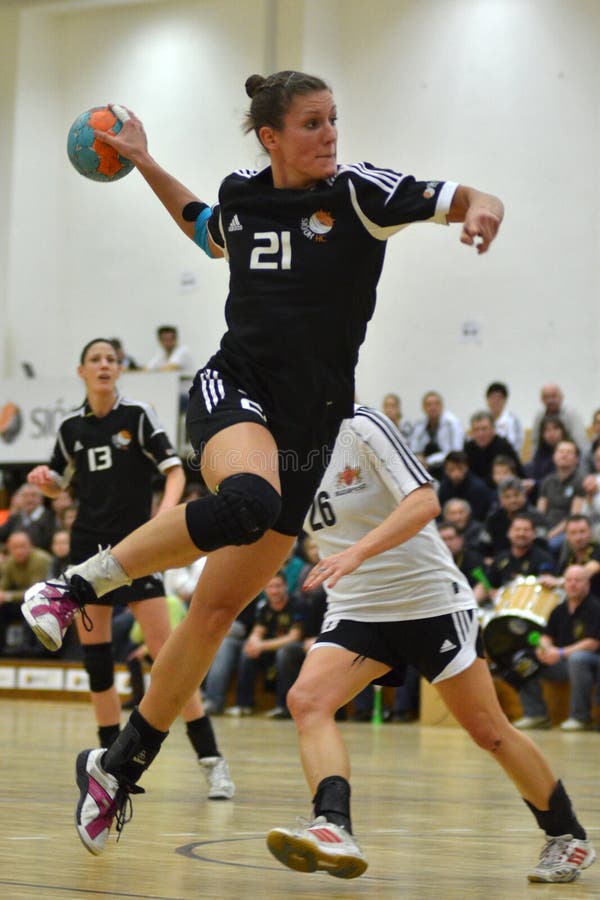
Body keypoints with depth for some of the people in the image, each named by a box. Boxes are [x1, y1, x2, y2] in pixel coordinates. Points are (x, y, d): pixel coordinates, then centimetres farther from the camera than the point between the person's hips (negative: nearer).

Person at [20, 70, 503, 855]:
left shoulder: (359, 192, -4)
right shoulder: (242, 193, 5)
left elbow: (466, 199, -9)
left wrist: (482, 209, -32)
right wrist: (146, 164, 24)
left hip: (309, 428, 1)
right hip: (234, 391, 0)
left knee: (217, 612, 2)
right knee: (247, 499, -38)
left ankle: (121, 767, 16)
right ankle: (78, 583, -22)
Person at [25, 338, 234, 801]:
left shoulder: (138, 415, -3)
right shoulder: (71, 427, 8)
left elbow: (175, 469, -9)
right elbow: (59, 486, 20)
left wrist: (168, 507, -28)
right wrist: (43, 480, -3)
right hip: (88, 546, 4)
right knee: (96, 658, 4)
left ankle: (211, 760, -8)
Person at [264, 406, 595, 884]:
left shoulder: (361, 426, -15)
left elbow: (425, 503, -25)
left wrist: (357, 553, -36)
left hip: (431, 601, -5)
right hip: (356, 609, 6)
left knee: (489, 730, 2)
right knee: (306, 699, -22)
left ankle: (568, 836, 20)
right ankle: (334, 831, -34)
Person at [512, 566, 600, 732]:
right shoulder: (560, 610, 10)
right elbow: (547, 634, 12)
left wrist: (561, 653, -26)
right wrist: (544, 647, -15)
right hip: (563, 662, 7)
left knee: (577, 659, -41)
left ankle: (580, 717, -27)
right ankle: (536, 714, -4)